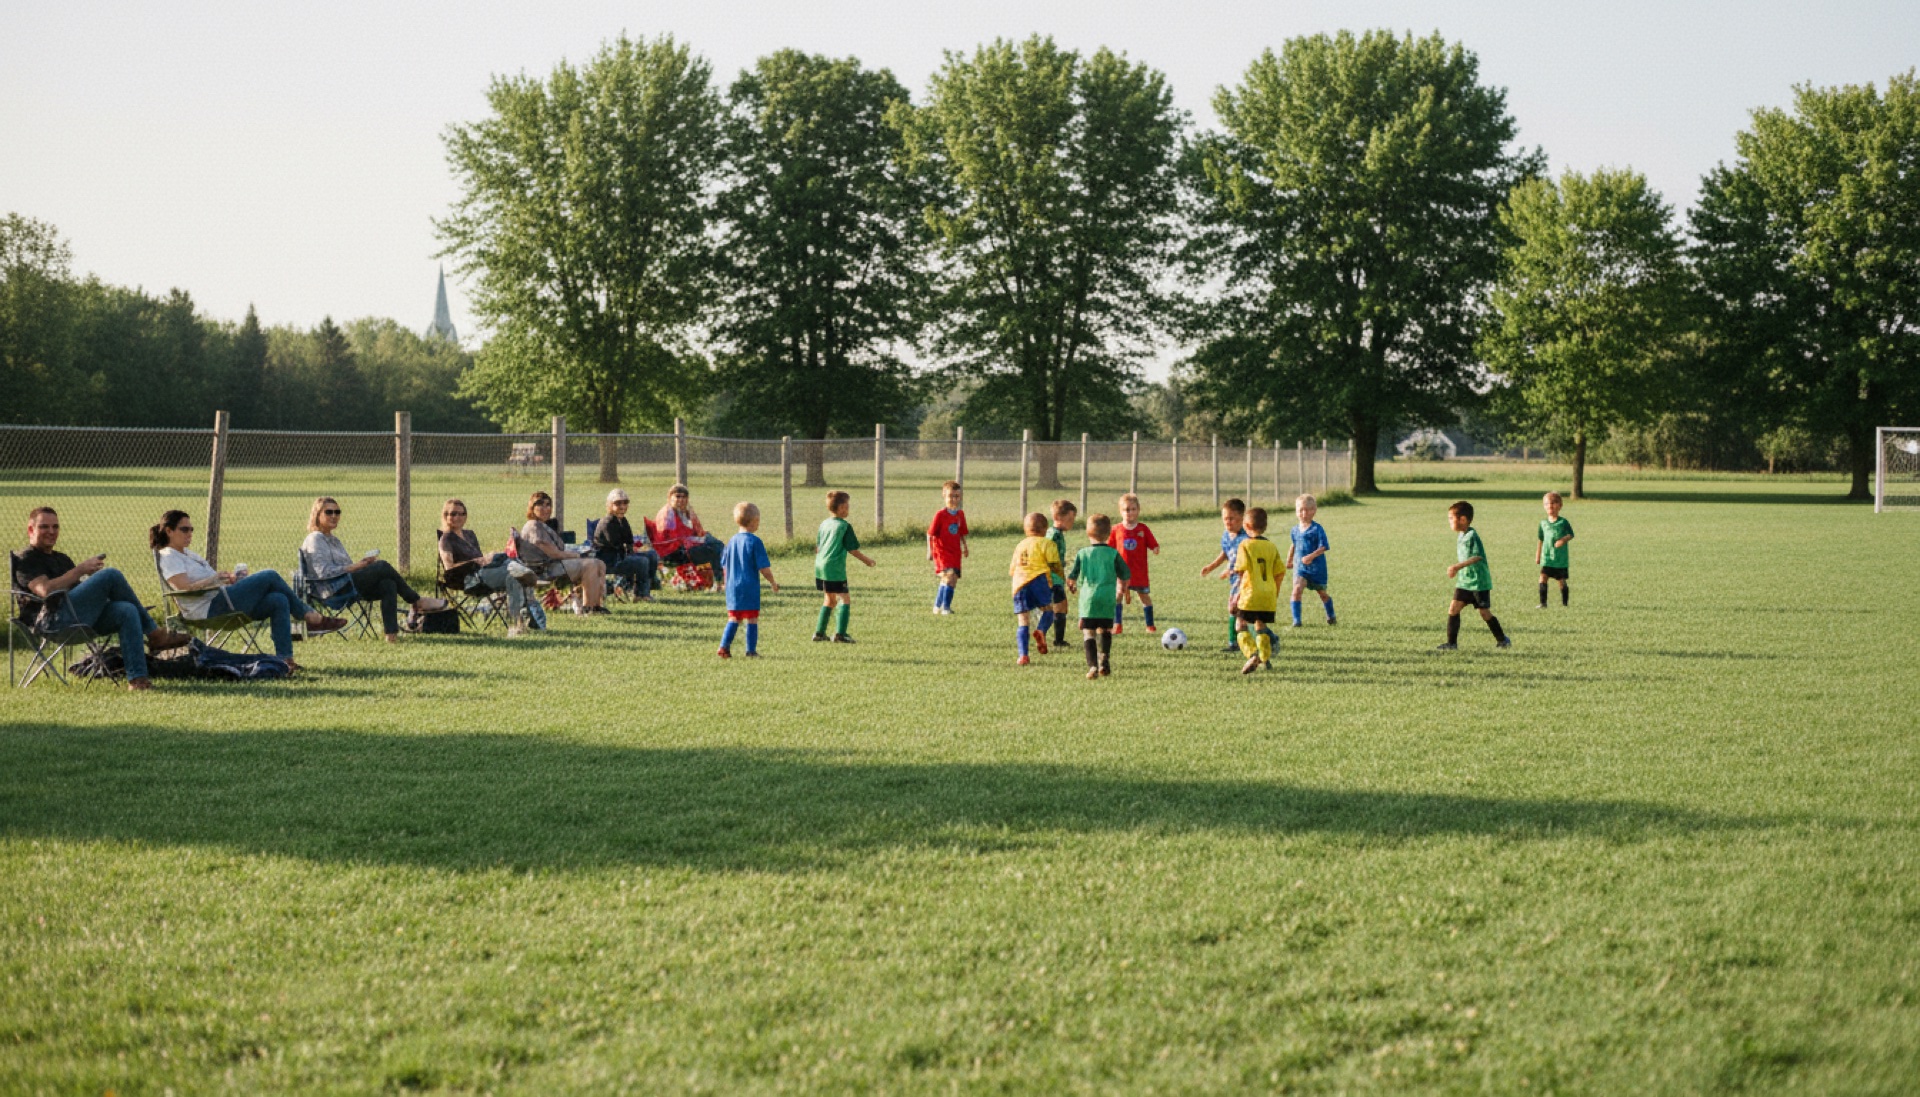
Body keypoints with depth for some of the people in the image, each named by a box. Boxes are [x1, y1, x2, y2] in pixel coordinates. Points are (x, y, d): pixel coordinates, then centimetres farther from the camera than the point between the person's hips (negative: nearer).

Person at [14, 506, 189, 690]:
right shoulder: (25, 559, 7)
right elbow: (45, 590, -13)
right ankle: (155, 634, -10)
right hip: (54, 619, -8)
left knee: (127, 611, -22)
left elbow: (83, 590, 24)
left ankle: (137, 678, -33)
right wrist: (81, 569, -9)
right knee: (111, 575, -20)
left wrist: (91, 573, 2)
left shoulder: (61, 558, 34)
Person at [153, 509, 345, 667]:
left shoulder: (187, 554, 26)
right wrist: (216, 578, -23)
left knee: (279, 600, -10)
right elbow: (185, 587, -21)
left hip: (222, 599, 10)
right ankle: (312, 617, -1)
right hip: (209, 609, -10)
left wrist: (229, 577, 6)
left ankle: (284, 658, -15)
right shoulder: (169, 558, -5)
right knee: (270, 576, -14)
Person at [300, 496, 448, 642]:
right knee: (382, 566, -18)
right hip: (335, 590, -9)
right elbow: (323, 572, -16)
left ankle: (391, 633, -29)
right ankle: (417, 602, -7)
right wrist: (354, 567, -14)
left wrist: (361, 563, 1)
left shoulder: (333, 540, 27)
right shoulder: (315, 540, -2)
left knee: (388, 584, -18)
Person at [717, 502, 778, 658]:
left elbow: (724, 567, 12)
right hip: (750, 587, -5)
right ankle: (751, 650, 4)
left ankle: (724, 647, 3)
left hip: (732, 587, 5)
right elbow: (764, 568, -12)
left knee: (733, 618, 13)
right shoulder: (755, 541, -11)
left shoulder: (732, 541, 7)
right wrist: (773, 583, 2)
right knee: (752, 618, 3)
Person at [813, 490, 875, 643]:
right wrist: (866, 560, 7)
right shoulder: (844, 526, -9)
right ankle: (840, 633, -14)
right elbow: (853, 549, -8)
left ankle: (819, 632, 21)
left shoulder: (824, 524, 12)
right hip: (835, 568, -8)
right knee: (844, 598, -3)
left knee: (829, 599, 20)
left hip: (819, 566, 8)